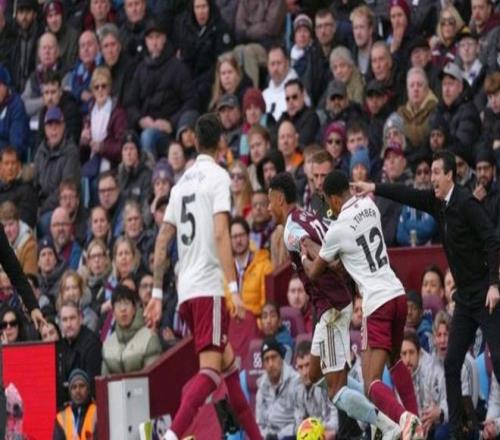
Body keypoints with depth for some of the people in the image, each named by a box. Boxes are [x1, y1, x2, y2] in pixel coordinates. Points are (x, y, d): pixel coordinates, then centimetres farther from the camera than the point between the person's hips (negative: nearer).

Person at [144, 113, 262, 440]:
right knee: (211, 370, -14)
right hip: (209, 286, -8)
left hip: (186, 290, 8)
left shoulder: (183, 182, 16)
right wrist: (234, 289, -20)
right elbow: (221, 235, -16)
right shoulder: (218, 177, -4)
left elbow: (162, 241, 15)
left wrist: (157, 295, 18)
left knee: (229, 362, 17)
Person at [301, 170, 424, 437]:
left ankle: (404, 417, -35)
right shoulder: (369, 206, 8)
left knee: (372, 385, -8)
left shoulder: (337, 230, -8)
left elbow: (313, 272, 9)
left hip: (376, 304, -7)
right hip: (397, 293, 7)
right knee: (394, 360, 30)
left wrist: (304, 256, 30)